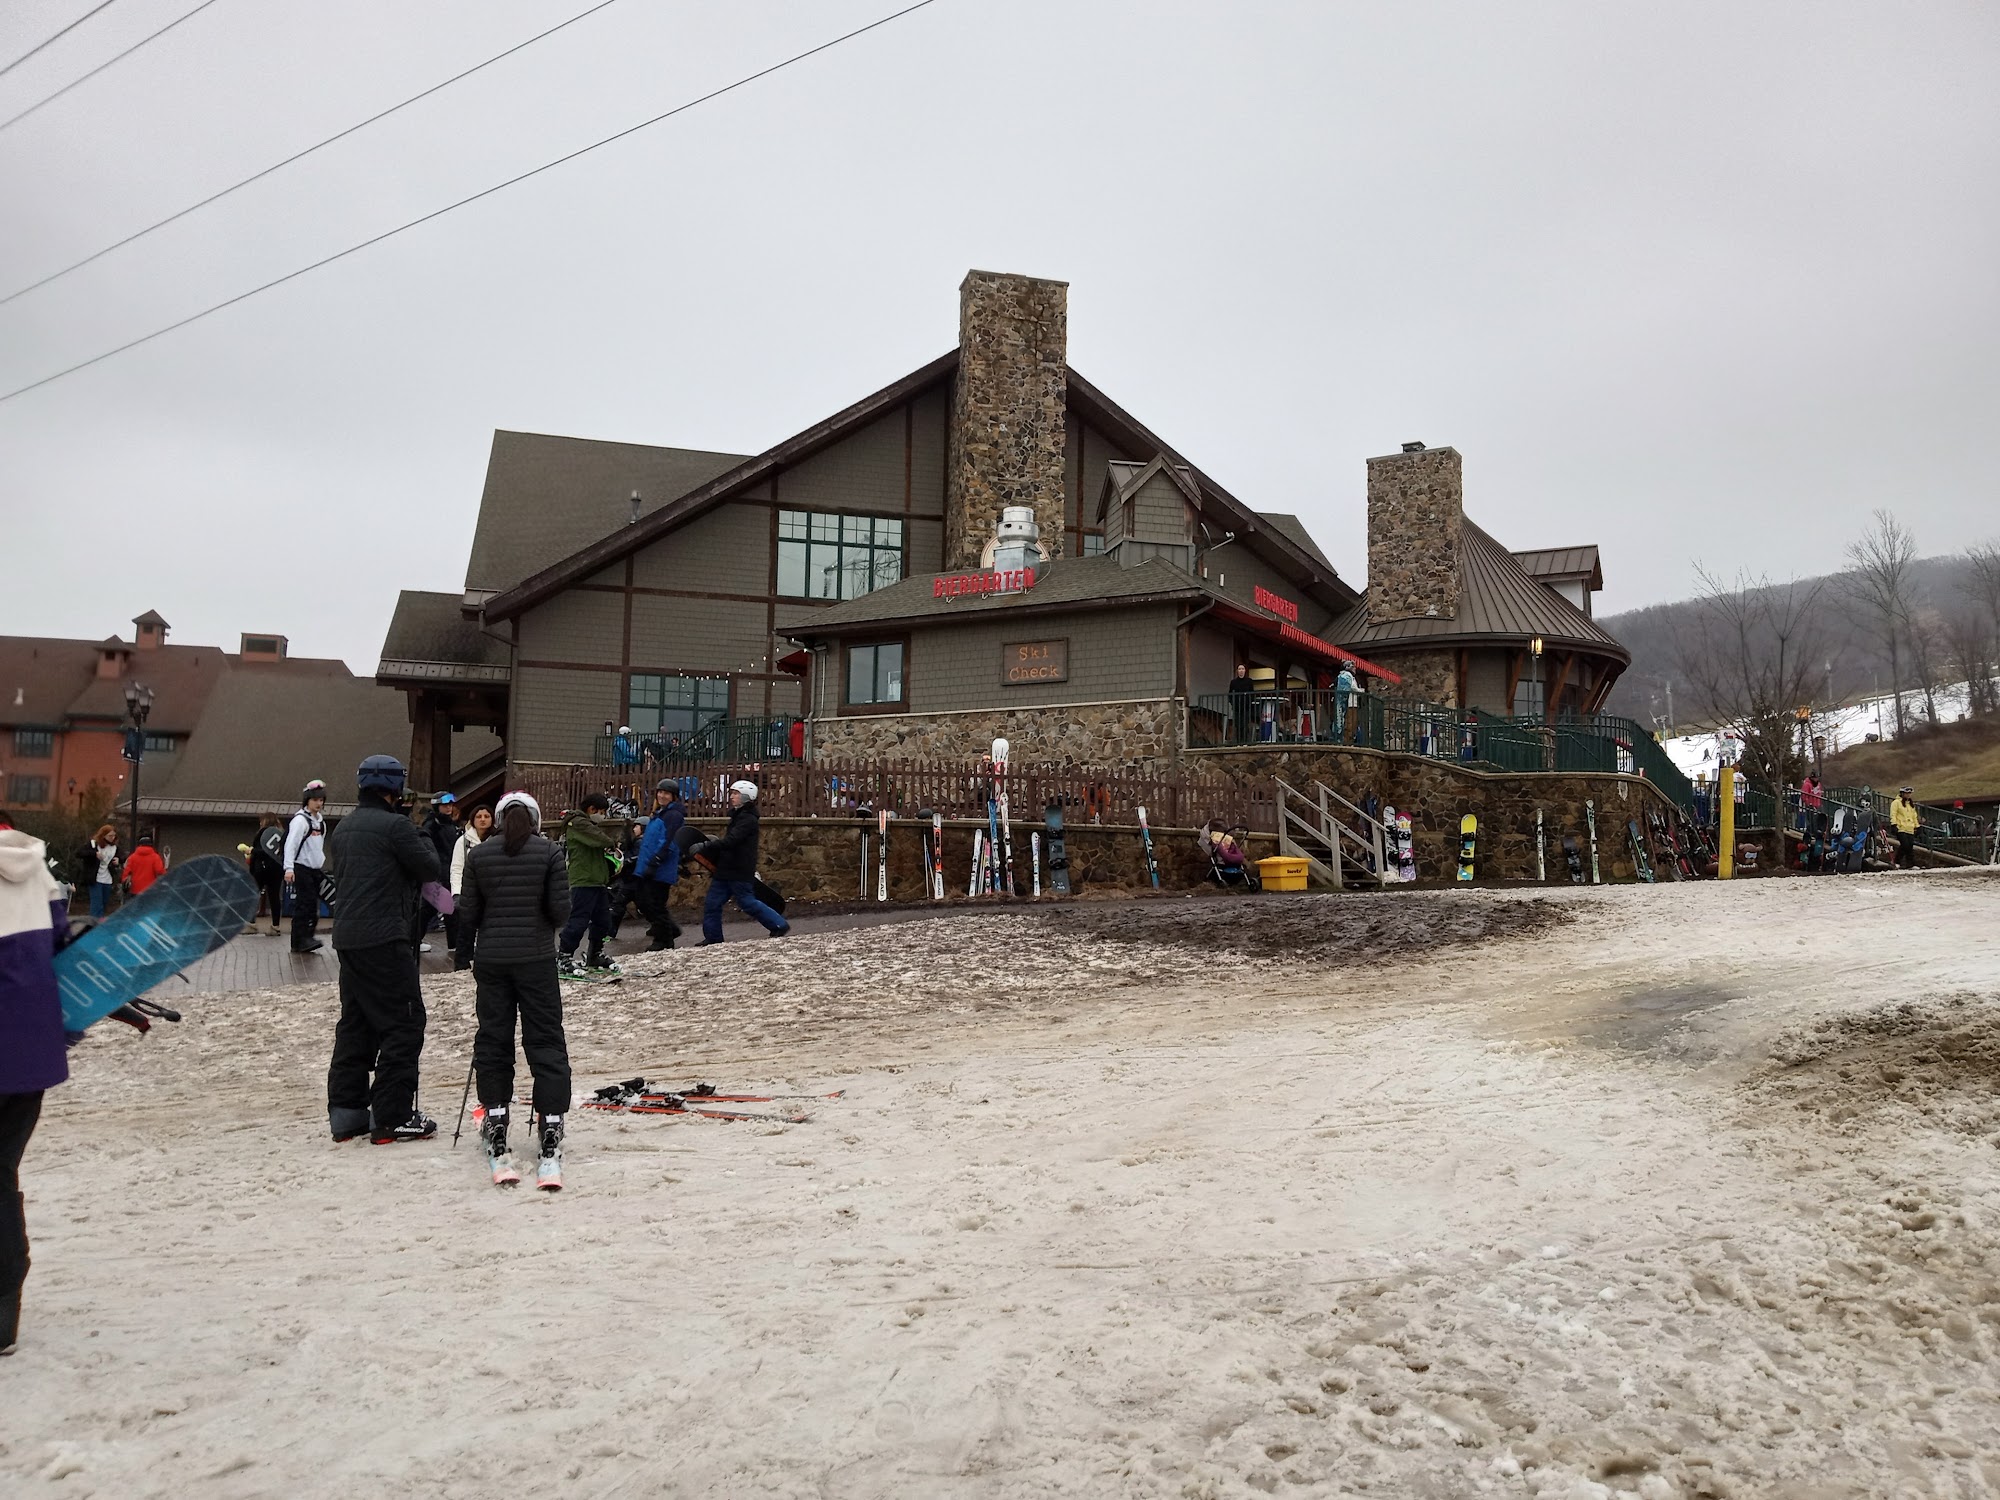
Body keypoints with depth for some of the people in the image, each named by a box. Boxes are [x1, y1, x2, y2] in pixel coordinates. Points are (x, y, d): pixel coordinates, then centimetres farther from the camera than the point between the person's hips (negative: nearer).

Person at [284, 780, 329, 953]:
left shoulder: (320, 820, 14)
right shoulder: (300, 819, -10)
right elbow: (290, 844, -17)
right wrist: (289, 868, -24)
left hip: (315, 868, 8)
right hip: (301, 868, -8)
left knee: (313, 905, 6)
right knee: (304, 903, -12)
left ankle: (306, 938, 10)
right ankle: (301, 940, -11)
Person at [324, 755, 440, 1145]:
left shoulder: (343, 828, 14)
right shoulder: (395, 826, -12)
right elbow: (430, 868, -8)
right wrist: (423, 840, 11)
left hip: (346, 937, 9)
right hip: (384, 938, -9)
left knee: (354, 1023, 15)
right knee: (403, 1023, -2)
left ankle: (345, 1112, 18)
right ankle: (392, 1116, -1)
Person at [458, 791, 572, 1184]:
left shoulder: (478, 854, 1)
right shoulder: (549, 852, -5)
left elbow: (468, 913, 4)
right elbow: (561, 911, -7)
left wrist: (469, 945, 23)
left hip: (491, 960, 2)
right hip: (536, 959, -2)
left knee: (493, 1041, 11)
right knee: (545, 1042, 4)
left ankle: (497, 1142, 13)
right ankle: (550, 1143, 0)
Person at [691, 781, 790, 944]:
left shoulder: (748, 819, -16)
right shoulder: (738, 817, 17)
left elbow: (730, 841, -27)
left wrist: (705, 847, -28)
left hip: (739, 872, -10)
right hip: (726, 870, 10)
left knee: (747, 902, -3)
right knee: (712, 903, 7)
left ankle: (779, 925, 8)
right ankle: (713, 938, 14)